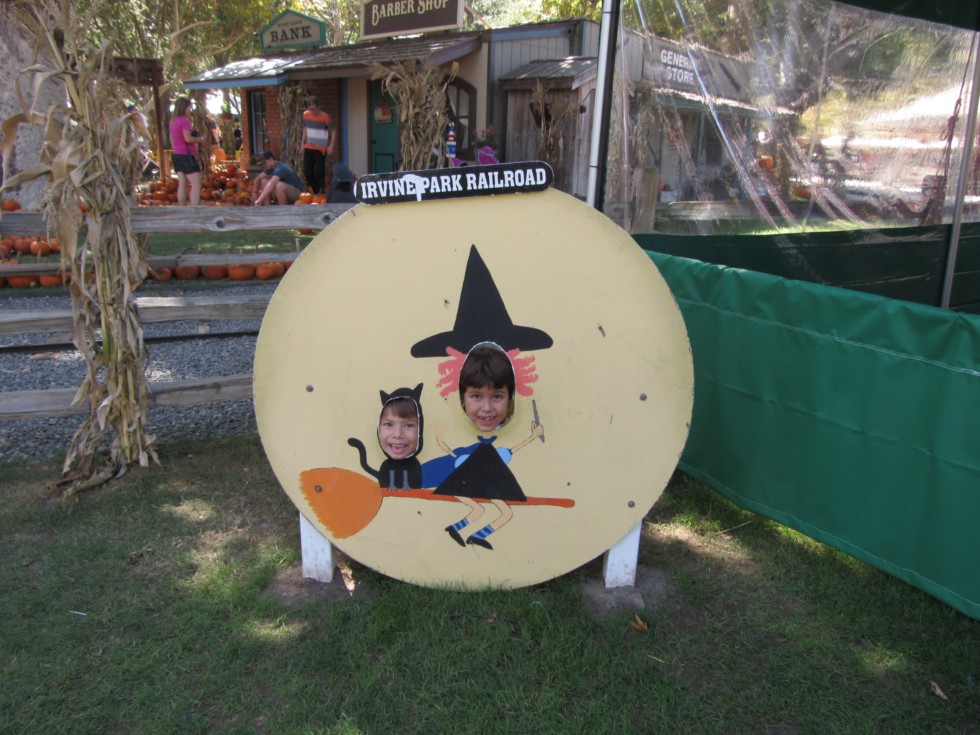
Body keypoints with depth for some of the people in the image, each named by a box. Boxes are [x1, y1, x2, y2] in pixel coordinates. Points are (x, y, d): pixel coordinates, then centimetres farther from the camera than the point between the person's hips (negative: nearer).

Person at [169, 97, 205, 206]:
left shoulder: (173, 121, 15)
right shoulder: (184, 120, -13)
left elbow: (172, 140, 20)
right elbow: (188, 139, -21)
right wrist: (200, 139, -7)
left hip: (176, 155, 9)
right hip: (186, 155, -9)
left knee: (182, 185, 9)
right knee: (196, 185, -10)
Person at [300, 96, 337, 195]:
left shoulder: (325, 117, -13)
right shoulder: (305, 114, 3)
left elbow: (333, 130, -11)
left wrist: (331, 146, -19)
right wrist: (303, 143, 14)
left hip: (321, 149, -5)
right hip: (308, 148, 6)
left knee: (319, 172, -9)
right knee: (307, 172, 4)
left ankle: (321, 192, 4)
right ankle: (316, 191, 20)